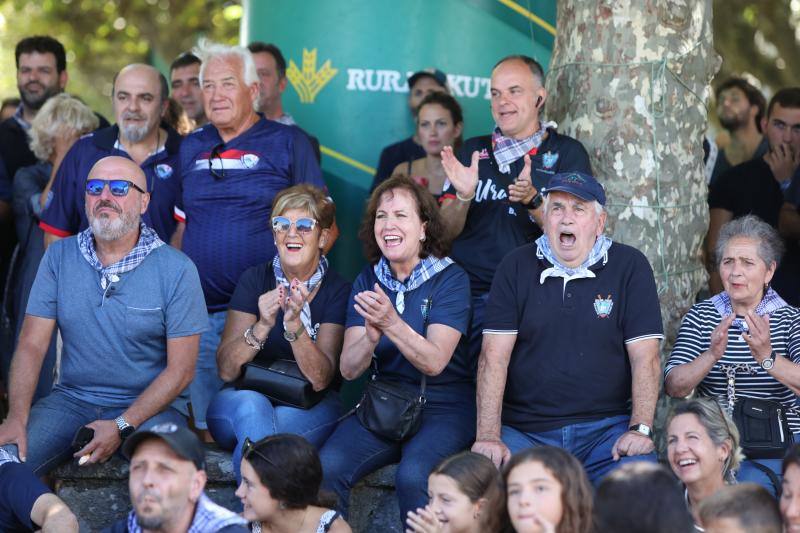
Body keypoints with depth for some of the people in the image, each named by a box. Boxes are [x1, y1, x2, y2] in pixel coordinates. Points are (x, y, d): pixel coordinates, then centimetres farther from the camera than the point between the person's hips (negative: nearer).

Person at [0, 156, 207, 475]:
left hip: (148, 404, -3)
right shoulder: (59, 257, 4)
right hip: (71, 399, 3)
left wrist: (122, 426, -17)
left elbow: (180, 369, -6)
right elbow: (31, 345, 0)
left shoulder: (176, 270, -5)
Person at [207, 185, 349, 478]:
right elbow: (226, 370, -7)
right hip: (236, 405, 1)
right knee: (252, 405, -35)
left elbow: (320, 380, -13)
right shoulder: (254, 279, 2)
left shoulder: (337, 291, -2)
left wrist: (294, 325, -30)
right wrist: (262, 327, -26)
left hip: (308, 412, -1)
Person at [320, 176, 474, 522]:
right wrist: (371, 338, -25)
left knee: (413, 476, -32)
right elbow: (349, 369, -3)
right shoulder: (367, 281, 6)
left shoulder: (450, 279, -6)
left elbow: (434, 362, -17)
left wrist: (391, 323, -33)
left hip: (444, 406, -4)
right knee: (327, 467, -24)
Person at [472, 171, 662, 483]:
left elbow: (645, 357, -1)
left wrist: (640, 428, -15)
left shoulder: (629, 266, 5)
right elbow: (494, 356, -1)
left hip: (606, 428, 0)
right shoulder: (516, 267, 7)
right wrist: (488, 436, -12)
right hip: (524, 431, 1)